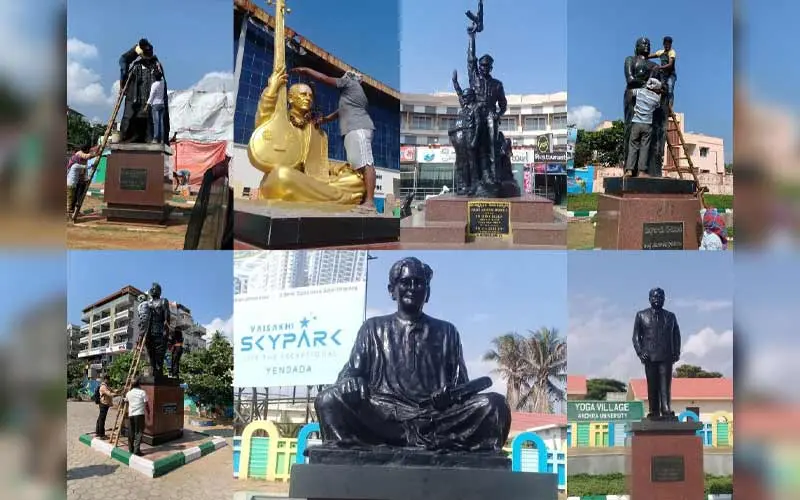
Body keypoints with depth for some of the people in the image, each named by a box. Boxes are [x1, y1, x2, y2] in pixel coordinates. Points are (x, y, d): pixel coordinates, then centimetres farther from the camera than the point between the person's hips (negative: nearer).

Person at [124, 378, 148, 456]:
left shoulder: (129, 393, 9)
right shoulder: (142, 392, -5)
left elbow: (126, 401, 27)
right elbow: (146, 404, -6)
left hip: (131, 414, 4)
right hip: (139, 414, -4)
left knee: (131, 432, 13)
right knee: (139, 432, -3)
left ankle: (131, 449, 20)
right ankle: (136, 450, -10)